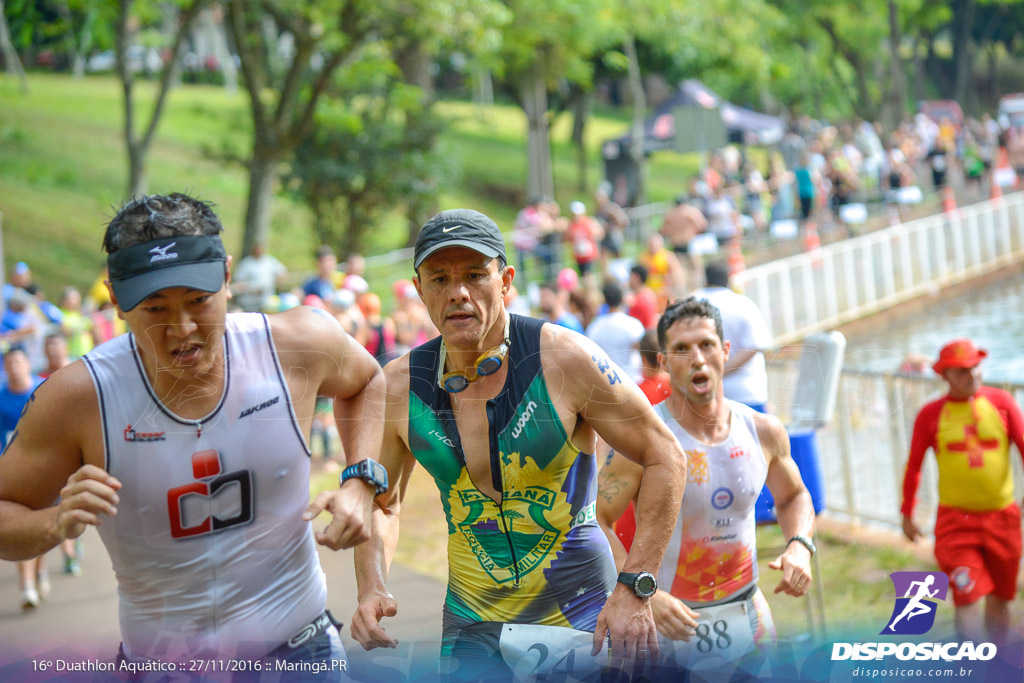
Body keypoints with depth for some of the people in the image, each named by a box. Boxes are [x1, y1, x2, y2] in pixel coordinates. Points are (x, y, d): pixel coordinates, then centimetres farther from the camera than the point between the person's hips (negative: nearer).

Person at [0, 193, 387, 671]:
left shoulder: (297, 347, -12)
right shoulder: (77, 398, -18)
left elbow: (366, 380, 12)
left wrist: (360, 485, -2)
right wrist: (58, 522, -28)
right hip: (157, 661, -1)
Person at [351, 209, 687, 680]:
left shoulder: (564, 359, -15)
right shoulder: (399, 387, -5)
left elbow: (665, 460, -8)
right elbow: (381, 505, 10)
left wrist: (635, 588, -14)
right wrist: (371, 590, -8)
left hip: (579, 617, -3)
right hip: (470, 621, 3)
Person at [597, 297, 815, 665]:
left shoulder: (764, 431, -1)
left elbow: (793, 497, 18)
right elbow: (594, 522, -16)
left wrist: (799, 546, -2)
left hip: (746, 609, 4)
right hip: (671, 619, -4)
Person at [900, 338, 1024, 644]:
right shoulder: (931, 415, -2)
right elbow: (914, 466, 6)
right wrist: (907, 515, 9)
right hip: (955, 518, -2)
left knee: (999, 599, 13)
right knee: (967, 598, -13)